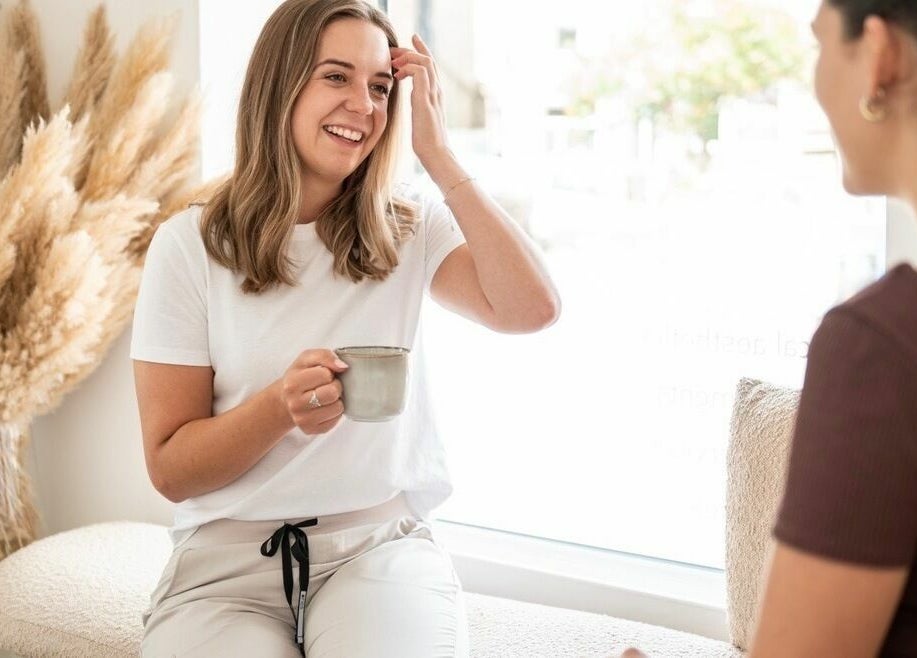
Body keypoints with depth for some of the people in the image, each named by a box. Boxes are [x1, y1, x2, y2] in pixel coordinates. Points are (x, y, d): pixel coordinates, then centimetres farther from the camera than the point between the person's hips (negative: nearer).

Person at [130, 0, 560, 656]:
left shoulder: (409, 231, 6)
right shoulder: (189, 246, 0)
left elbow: (531, 307, -13)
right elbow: (170, 467, -1)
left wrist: (437, 154, -9)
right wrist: (280, 406, -21)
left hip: (381, 544, 1)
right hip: (227, 558, 0)